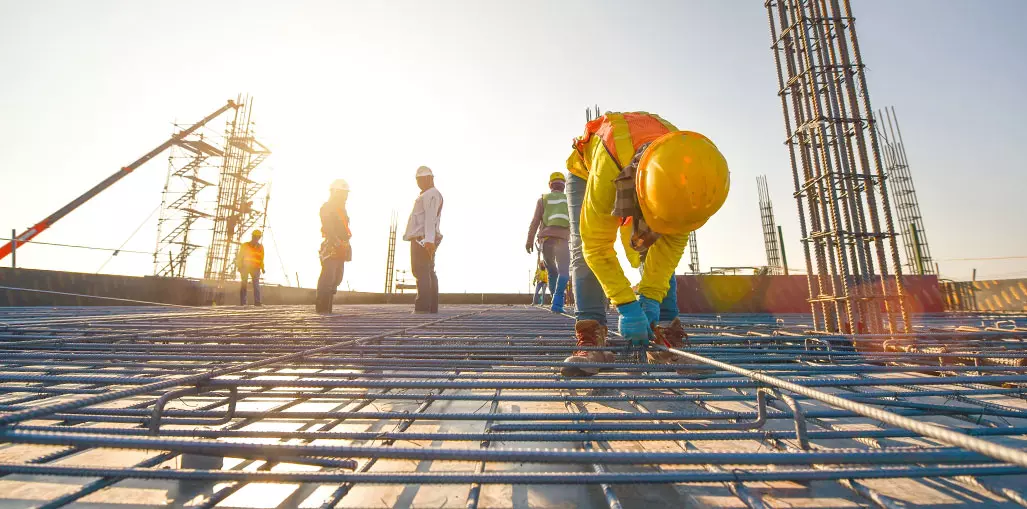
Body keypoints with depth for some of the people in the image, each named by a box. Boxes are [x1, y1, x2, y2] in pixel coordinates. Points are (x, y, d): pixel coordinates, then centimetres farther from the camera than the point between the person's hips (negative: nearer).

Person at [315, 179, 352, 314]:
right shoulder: (327, 207, -3)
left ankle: (327, 306, 15)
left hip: (340, 248, 9)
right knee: (328, 277, -11)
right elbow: (328, 228, -16)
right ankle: (322, 307, -7)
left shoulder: (342, 209, 24)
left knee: (337, 278, 9)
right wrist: (337, 243, -25)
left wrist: (346, 245, 18)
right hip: (330, 247, -9)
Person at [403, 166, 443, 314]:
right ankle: (432, 307, 12)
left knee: (421, 272, -15)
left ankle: (423, 306, -17)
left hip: (422, 239, -11)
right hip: (425, 240, 11)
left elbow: (430, 218, -21)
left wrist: (429, 239, -31)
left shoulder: (431, 195, -8)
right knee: (429, 273, 9)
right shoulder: (427, 195, 27)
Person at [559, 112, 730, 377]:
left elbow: (673, 240, -22)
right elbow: (597, 246, -40)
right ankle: (592, 339, -23)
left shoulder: (687, 174, -34)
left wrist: (651, 295, -28)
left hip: (643, 176, 3)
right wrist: (626, 305, -39)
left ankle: (665, 340, -10)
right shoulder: (606, 168, -48)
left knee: (656, 253, -12)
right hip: (586, 171, -2)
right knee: (584, 250, -22)